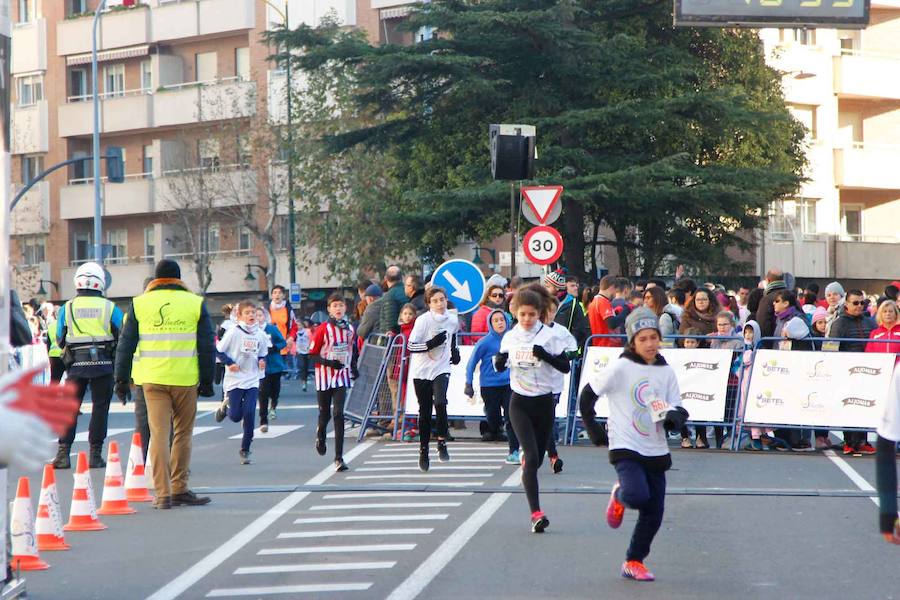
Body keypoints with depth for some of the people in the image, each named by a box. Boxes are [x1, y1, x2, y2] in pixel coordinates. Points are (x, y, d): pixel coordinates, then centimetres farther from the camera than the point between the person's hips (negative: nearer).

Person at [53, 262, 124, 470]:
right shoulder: (110, 308, -2)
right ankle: (95, 454, 4)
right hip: (104, 364, -1)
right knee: (100, 408, 5)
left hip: (76, 364, 1)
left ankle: (63, 453, 1)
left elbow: (60, 340, 7)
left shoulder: (67, 308, 2)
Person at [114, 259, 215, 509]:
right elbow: (207, 347, 4)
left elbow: (125, 345, 7)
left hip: (152, 379, 1)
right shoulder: (195, 303, 5)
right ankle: (180, 490, 14)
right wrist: (207, 381, 10)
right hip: (186, 380, 0)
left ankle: (163, 493, -5)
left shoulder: (140, 303, 7)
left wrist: (121, 380, 12)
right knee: (183, 434, 11)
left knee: (159, 434, 0)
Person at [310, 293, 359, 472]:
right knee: (325, 414, 11)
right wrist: (328, 362, -19)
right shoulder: (323, 329, -7)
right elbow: (312, 354, -6)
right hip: (324, 377, -2)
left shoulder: (350, 329, 5)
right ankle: (320, 436, 47)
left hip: (342, 377, 2)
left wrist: (354, 367, 9)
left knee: (339, 414, -9)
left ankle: (339, 458, -11)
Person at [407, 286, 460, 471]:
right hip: (422, 372, -1)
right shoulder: (423, 320, -13)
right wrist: (432, 343, -25)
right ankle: (423, 451, 21)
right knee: (425, 412, 7)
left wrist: (454, 350, 18)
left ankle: (442, 442, -9)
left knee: (440, 403, -24)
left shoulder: (452, 320, 0)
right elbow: (410, 346, -17)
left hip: (441, 369, 1)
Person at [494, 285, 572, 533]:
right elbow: (500, 366, 15)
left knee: (537, 458, 8)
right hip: (519, 403, 0)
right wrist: (499, 361, -8)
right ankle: (536, 513, -20)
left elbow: (565, 367, -8)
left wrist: (546, 355, -23)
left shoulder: (549, 336, -6)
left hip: (544, 402, 0)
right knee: (531, 457, -15)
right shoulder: (510, 337, 3)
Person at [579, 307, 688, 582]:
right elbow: (587, 395, 1)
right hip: (625, 448, -5)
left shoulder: (666, 372, 7)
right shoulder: (620, 369, -7)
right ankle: (619, 495, 9)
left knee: (654, 514, 3)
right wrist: (594, 430, 0)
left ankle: (634, 561, 23)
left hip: (656, 452, 5)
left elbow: (678, 414, 6)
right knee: (638, 496, -27)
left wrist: (673, 417, -18)